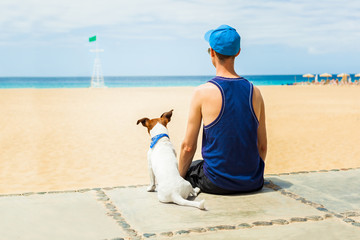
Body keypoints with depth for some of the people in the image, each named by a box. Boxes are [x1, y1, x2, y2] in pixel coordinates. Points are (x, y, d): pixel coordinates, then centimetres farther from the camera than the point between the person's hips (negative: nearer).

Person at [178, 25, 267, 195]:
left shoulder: (203, 93, -13)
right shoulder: (255, 93, -1)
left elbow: (188, 146, -8)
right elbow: (263, 146, 6)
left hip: (217, 184, -4)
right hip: (252, 184, 5)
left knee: (185, 169, 24)